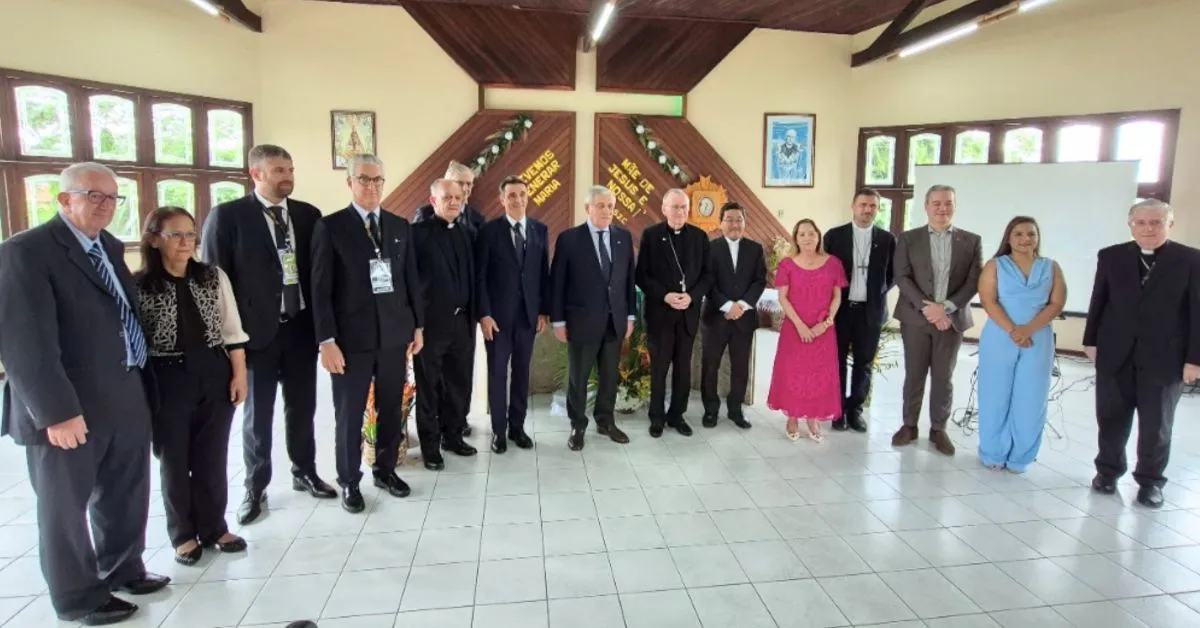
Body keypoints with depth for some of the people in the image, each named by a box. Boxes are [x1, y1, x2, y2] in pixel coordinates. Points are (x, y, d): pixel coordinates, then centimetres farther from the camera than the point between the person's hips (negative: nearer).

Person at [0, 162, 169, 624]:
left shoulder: (111, 247, 11)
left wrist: (143, 380, 8)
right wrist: (56, 410, -23)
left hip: (127, 397, 7)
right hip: (69, 408, -7)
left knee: (126, 494, 21)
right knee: (66, 504, 11)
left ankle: (122, 569, 41)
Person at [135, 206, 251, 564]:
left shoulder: (214, 277, 2)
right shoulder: (138, 286, -5)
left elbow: (232, 329, 5)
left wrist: (239, 373, 1)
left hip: (215, 375, 2)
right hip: (167, 381, -2)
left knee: (213, 457, 11)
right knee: (174, 460, 10)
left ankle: (213, 527, 28)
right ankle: (183, 534, 27)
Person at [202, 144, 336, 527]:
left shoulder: (308, 215, 5)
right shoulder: (227, 216, -7)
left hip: (301, 327, 4)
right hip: (257, 330, -3)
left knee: (302, 407, 15)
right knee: (258, 415, 10)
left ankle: (305, 472, 34)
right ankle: (255, 488, 26)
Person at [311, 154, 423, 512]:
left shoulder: (400, 226, 9)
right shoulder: (331, 227, -4)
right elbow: (321, 289, -7)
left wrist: (418, 325, 9)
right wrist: (327, 340, -13)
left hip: (395, 334, 4)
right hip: (351, 337, -3)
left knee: (391, 410, 13)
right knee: (349, 415, 7)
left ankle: (385, 470, 31)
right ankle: (349, 482, 23)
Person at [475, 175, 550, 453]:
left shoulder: (539, 229, 5)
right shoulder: (489, 230, -5)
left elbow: (543, 272, 7)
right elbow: (480, 276, -6)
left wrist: (544, 310, 4)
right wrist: (484, 313, -12)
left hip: (528, 312, 3)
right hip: (497, 313, -3)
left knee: (522, 371, 10)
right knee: (497, 372, 5)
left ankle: (517, 426, 23)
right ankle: (499, 429, 17)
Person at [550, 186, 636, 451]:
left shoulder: (624, 237, 5)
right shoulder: (569, 238, -7)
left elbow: (629, 278, 9)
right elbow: (557, 282, -5)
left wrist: (630, 315, 7)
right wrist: (558, 320, -7)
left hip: (615, 320, 4)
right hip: (582, 319, -3)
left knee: (610, 374, 13)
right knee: (578, 376, 8)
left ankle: (605, 421, 29)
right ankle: (577, 426, 23)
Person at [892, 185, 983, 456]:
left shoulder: (971, 241, 5)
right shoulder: (908, 238, 2)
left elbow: (974, 281, -2)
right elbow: (902, 277, -5)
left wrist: (947, 307, -14)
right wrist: (926, 306, -16)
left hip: (952, 318, 1)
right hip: (916, 317, -1)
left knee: (943, 377, 8)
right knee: (914, 375, 7)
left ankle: (938, 429, 20)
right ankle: (909, 425, 19)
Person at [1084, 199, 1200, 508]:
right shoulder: (1111, 257, 4)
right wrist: (1091, 341, 4)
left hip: (1164, 356, -1)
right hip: (1115, 352, 2)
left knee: (1156, 424, 8)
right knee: (1111, 418, 11)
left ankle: (1150, 481, 24)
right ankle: (1108, 470, 27)